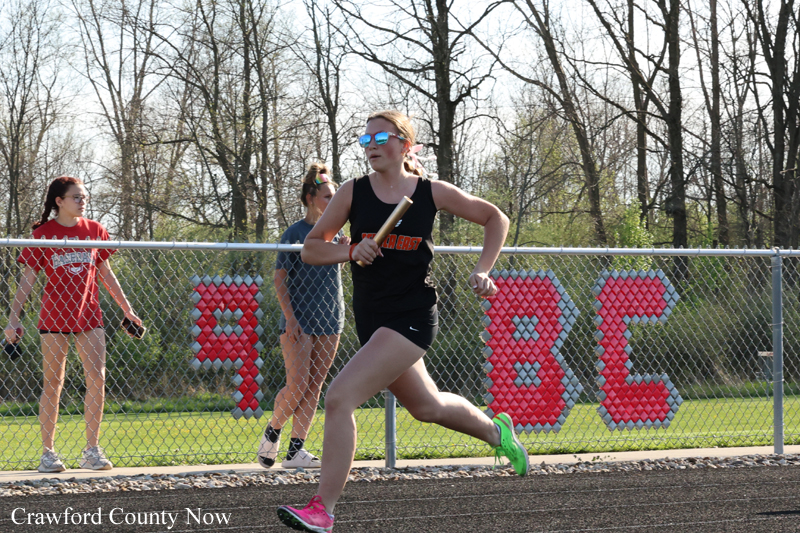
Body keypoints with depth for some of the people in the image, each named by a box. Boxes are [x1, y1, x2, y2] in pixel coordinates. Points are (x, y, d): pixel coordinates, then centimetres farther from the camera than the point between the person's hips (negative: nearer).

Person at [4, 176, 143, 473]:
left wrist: (127, 309, 19)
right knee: (53, 383, 0)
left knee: (97, 379, -5)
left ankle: (92, 451, 4)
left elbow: (106, 274, 18)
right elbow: (27, 280, -1)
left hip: (89, 315, 3)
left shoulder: (95, 231, 8)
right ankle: (48, 453, 7)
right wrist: (13, 318, -8)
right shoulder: (43, 234, -2)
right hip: (55, 314, -3)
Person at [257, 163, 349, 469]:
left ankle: (296, 450, 1)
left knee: (314, 386, 0)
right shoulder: (295, 233, -5)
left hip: (329, 321, 6)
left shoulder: (334, 232, 13)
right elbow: (279, 278, -7)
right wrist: (290, 317, -16)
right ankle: (272, 432, 13)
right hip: (299, 322, -6)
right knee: (297, 385, -11)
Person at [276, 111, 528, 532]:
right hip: (370, 320, 5)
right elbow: (310, 248, 4)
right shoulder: (353, 193, 1)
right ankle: (495, 430, 52)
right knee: (426, 407, 22)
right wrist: (351, 252, -14)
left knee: (339, 398, -20)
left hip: (412, 318, -5)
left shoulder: (433, 193, -4)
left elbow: (495, 218, 10)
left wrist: (482, 272, -1)